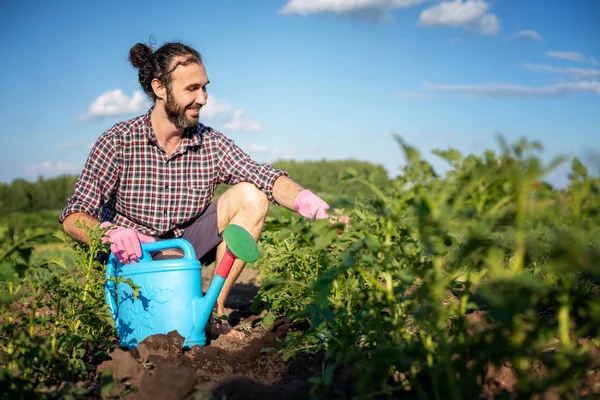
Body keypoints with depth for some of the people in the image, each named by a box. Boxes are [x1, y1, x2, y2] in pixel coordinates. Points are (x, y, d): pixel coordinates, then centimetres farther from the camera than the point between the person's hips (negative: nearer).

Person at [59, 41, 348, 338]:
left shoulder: (211, 144, -5)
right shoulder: (118, 142, -14)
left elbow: (266, 178, -19)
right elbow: (73, 217, -17)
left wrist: (303, 199, -41)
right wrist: (109, 234, -40)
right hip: (131, 257, -3)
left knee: (250, 197, -17)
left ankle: (214, 310, -9)